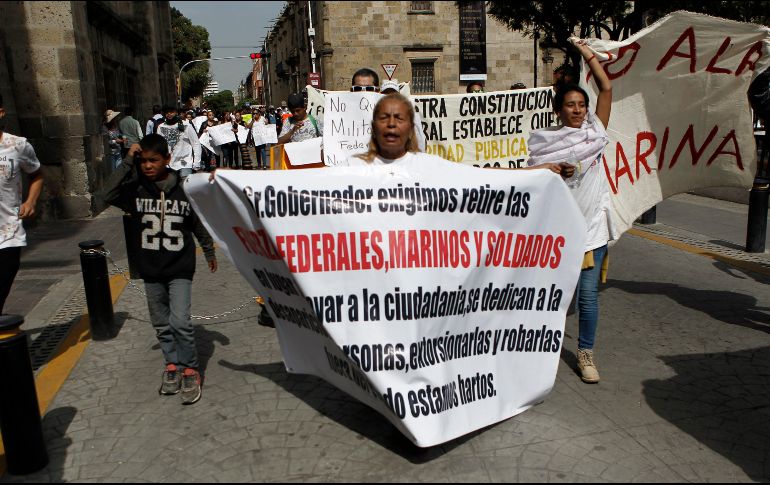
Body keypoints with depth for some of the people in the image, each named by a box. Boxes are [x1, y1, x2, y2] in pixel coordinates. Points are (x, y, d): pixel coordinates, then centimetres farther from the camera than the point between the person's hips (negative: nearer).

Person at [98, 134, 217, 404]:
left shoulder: (184, 189, -6)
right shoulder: (136, 189, -3)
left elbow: (198, 224, 4)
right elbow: (106, 195, -19)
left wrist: (209, 252, 13)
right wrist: (127, 163, -18)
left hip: (180, 268, -3)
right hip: (150, 270, 3)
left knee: (180, 321, -12)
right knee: (161, 324, 13)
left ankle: (190, 371, 5)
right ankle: (172, 364, 31)